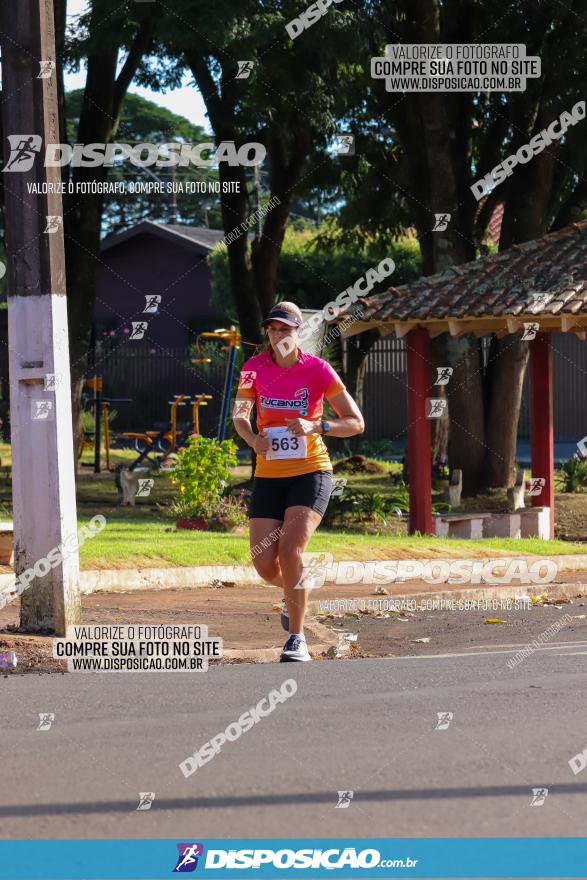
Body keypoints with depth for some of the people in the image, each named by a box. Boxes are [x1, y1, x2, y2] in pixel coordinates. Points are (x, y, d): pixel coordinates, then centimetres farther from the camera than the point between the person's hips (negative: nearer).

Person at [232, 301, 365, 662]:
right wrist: (253, 439, -13)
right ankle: (299, 584, 36)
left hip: (310, 473, -4)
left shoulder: (317, 369, -8)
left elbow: (357, 423, -5)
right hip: (269, 476, 4)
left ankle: (297, 639, -11)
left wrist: (317, 427, -22)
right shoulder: (255, 367, -1)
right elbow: (240, 415, 9)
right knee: (265, 565, -3)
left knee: (290, 551, -23)